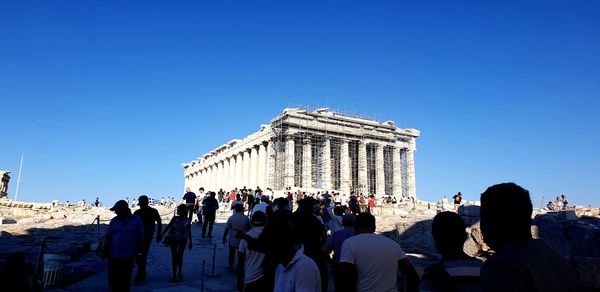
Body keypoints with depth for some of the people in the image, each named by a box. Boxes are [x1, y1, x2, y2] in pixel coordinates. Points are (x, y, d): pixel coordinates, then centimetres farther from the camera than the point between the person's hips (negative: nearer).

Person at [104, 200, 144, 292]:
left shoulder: (136, 220, -2)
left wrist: (140, 253, -1)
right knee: (113, 279, 5)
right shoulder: (114, 221, 4)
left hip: (128, 257, -2)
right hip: (114, 256, 2)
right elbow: (107, 237, 5)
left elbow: (140, 238, 0)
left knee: (125, 280, 8)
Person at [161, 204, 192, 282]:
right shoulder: (175, 218, -1)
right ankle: (174, 274, 9)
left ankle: (179, 272, 25)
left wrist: (190, 242, 2)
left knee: (180, 256, 1)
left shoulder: (187, 221, -2)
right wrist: (162, 234, -11)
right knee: (174, 256, 2)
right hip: (173, 239, 1)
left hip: (182, 240, -1)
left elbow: (189, 232, 2)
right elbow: (168, 227, -3)